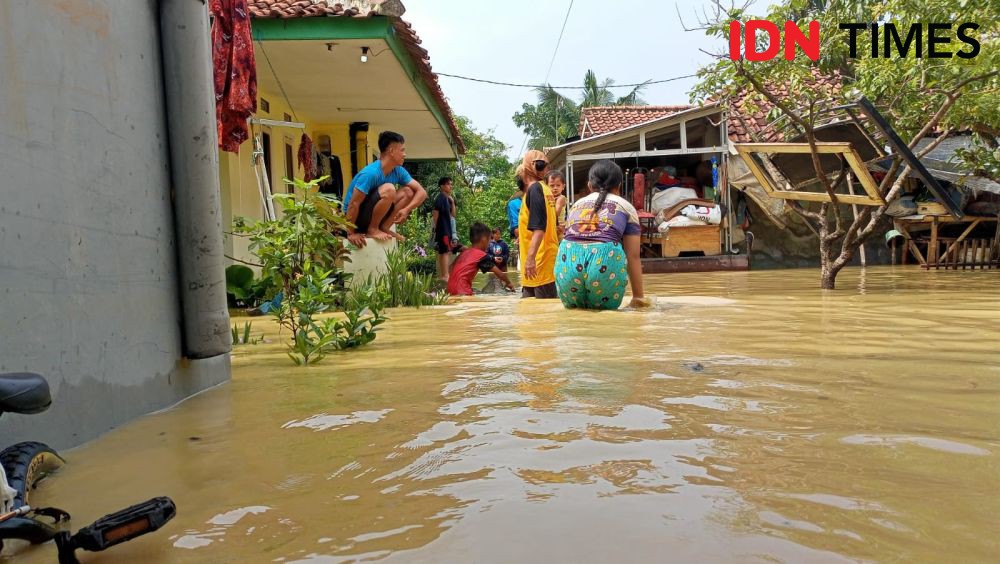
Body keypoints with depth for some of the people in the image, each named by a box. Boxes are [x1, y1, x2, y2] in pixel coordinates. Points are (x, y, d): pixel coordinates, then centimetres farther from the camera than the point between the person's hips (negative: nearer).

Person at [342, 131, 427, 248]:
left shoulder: (398, 171, -3)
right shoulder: (371, 173, -26)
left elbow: (421, 192, -3)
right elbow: (353, 204, -25)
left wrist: (406, 209, -21)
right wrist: (351, 233, -24)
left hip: (372, 214, 7)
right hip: (357, 217, -7)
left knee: (408, 192, -6)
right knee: (389, 189, -30)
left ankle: (384, 227, -4)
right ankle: (372, 229, -16)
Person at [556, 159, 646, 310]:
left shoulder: (576, 205, 31)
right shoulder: (626, 206, 21)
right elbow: (633, 256, 18)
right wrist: (638, 296, 24)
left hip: (568, 262, 3)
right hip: (605, 260, -3)